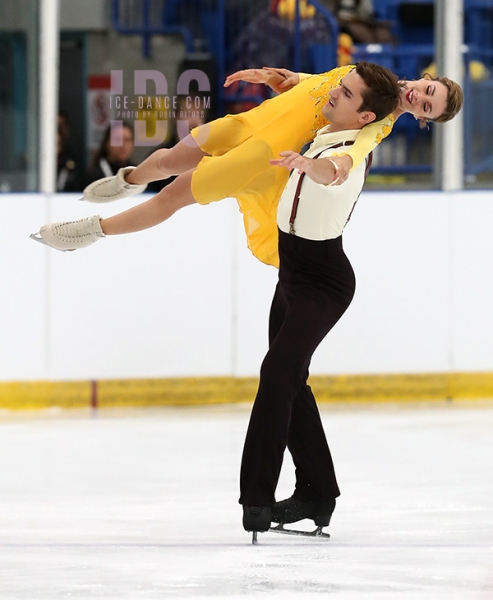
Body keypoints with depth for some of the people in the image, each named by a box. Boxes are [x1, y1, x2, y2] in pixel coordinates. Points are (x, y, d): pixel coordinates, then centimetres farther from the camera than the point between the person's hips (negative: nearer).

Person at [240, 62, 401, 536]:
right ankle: (316, 492, 25)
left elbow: (328, 171, -54)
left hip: (323, 283, -10)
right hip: (293, 275, 10)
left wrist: (305, 163, -72)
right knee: (289, 381, 15)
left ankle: (256, 497, -27)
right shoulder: (323, 132, 2)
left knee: (279, 372, -24)